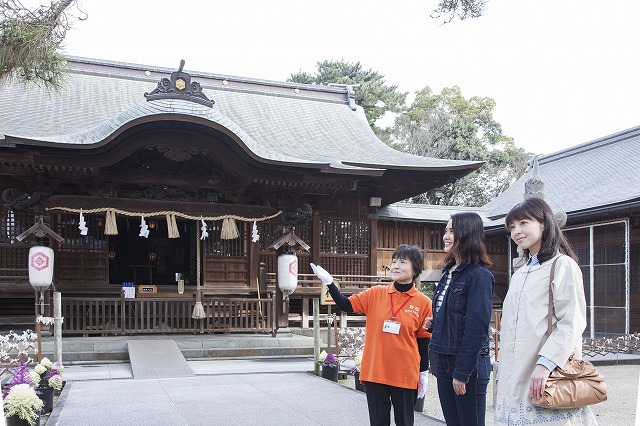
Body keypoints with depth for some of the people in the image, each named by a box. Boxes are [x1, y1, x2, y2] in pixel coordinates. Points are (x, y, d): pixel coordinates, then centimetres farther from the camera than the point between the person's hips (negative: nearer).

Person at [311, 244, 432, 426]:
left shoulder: (423, 303, -4)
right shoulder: (376, 294, 0)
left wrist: (424, 374, 5)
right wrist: (329, 282, -14)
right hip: (374, 372, 1)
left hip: (405, 375, -1)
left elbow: (424, 342, 2)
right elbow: (346, 305, -1)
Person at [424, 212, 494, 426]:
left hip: (468, 363, -8)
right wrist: (434, 322, 2)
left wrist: (462, 373, -19)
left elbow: (477, 328, -19)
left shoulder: (479, 275, -15)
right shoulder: (449, 272, 11)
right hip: (444, 360, 8)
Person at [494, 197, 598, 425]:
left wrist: (545, 363, -22)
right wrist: (501, 377, 18)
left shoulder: (563, 265, -3)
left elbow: (572, 323, -12)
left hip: (546, 379, -7)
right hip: (514, 380, 7)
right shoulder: (520, 274, 19)